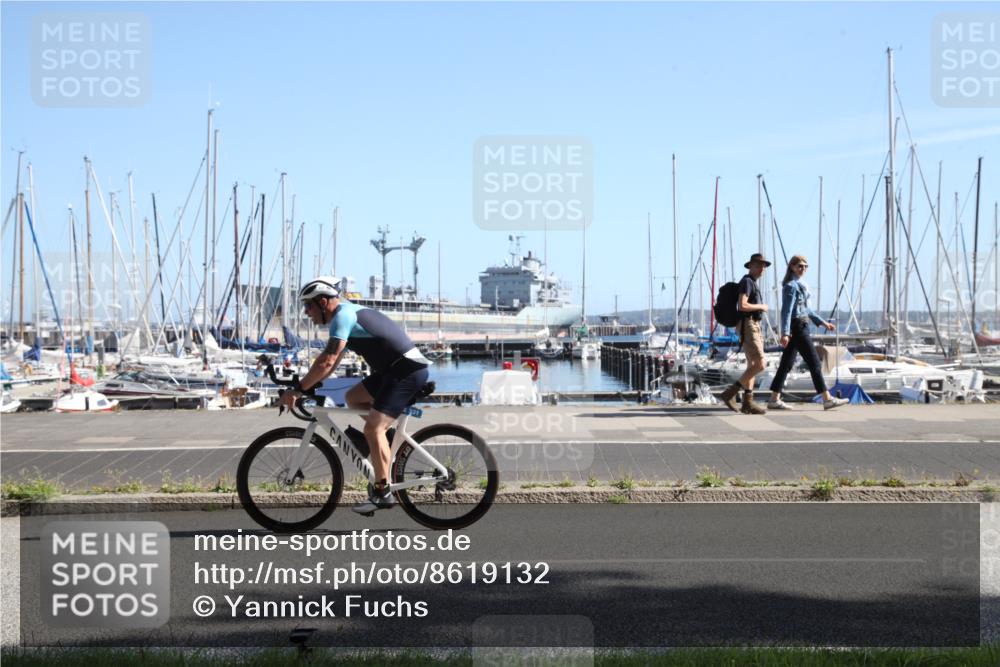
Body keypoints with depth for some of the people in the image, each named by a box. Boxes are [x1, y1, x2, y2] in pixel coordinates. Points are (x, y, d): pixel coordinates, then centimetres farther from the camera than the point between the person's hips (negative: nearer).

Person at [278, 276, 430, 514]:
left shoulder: (342, 316, -14)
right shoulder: (349, 311, 17)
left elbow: (327, 362, -23)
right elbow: (332, 359, 22)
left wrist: (299, 389, -19)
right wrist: (311, 382, 15)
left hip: (408, 370, -10)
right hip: (394, 368, 10)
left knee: (373, 428, -15)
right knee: (353, 398, 16)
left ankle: (382, 493, -12)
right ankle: (389, 440, 16)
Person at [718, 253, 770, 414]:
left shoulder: (752, 283, 20)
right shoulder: (747, 281, -11)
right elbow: (742, 306, -23)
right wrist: (761, 306, -10)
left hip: (754, 327, 11)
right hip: (748, 327, -11)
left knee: (753, 366, 7)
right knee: (760, 365, -14)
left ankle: (748, 403, 6)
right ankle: (730, 393, -13)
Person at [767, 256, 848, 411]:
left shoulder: (799, 285, 18)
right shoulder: (791, 286, -12)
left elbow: (807, 309, 25)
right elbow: (786, 311, -20)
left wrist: (823, 322, 25)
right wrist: (785, 333, -26)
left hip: (801, 327, 10)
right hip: (797, 328, -10)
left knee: (786, 365, 8)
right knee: (814, 364, -5)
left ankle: (774, 399, 8)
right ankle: (827, 399, -1)